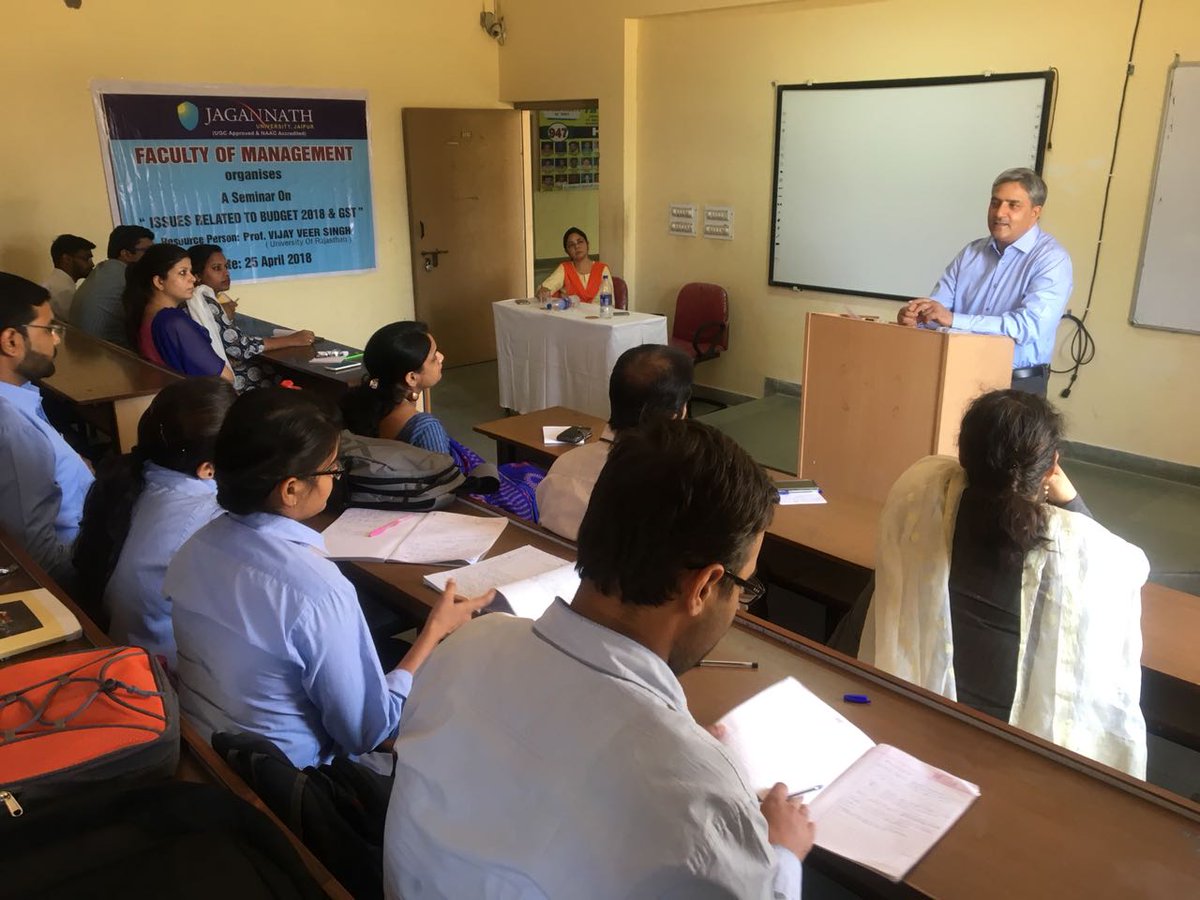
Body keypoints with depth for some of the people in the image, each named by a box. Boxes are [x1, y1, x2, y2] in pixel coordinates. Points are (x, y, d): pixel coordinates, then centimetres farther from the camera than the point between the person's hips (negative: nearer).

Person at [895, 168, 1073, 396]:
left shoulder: (1051, 259, -7)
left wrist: (954, 320, -28)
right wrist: (915, 313, -19)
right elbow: (938, 305, 6)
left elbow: (1030, 326, -21)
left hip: (1018, 384, -5)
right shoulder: (972, 252, 11)